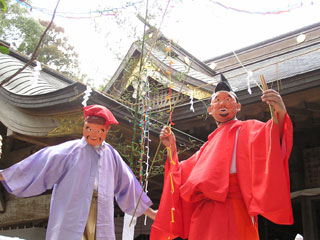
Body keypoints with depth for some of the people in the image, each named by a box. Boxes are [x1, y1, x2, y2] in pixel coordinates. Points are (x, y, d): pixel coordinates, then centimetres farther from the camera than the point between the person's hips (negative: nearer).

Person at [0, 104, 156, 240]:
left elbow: (126, 183, 19)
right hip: (73, 213, -3)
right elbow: (42, 163, -3)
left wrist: (148, 211, 24)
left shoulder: (111, 154, 12)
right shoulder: (71, 150, 1)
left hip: (101, 215, 3)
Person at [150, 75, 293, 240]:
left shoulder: (247, 129, 11)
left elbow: (268, 138, -14)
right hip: (203, 215, 6)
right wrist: (171, 147, 21)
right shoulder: (209, 146, 28)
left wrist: (280, 113, -33)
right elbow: (181, 177, 29)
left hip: (231, 207, -6)